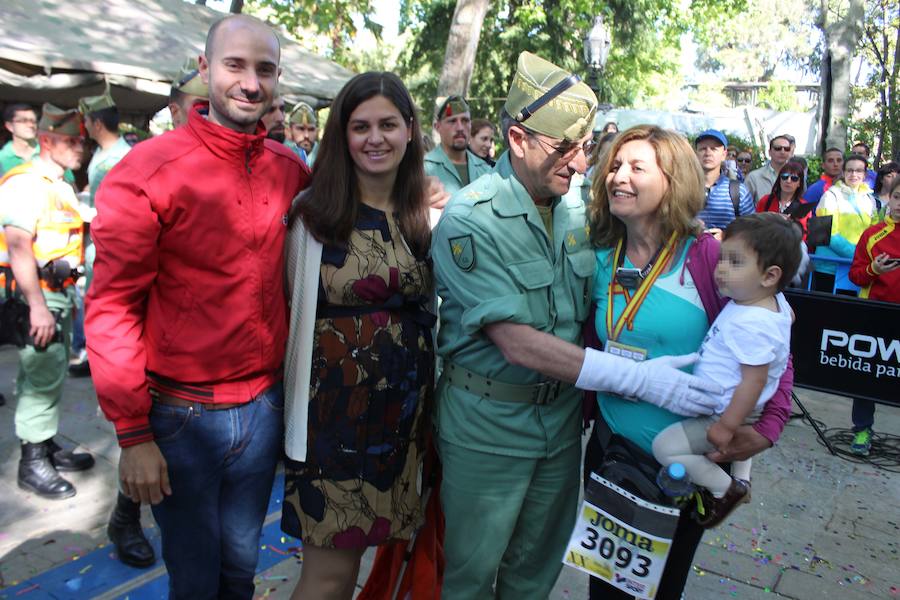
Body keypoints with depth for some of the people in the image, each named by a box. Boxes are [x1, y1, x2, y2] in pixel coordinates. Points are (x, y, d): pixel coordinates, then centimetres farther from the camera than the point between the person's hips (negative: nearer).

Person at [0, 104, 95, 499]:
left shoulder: (61, 185, 16)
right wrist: (37, 306, -27)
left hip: (60, 292, 9)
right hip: (36, 294, -9)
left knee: (52, 374, 15)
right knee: (42, 376, -5)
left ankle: (47, 446, 27)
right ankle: (32, 462, 6)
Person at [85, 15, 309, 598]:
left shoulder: (290, 170, 1)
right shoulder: (146, 170, -12)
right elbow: (112, 307, -11)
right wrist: (133, 434, -11)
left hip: (265, 402, 4)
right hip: (180, 412, -3)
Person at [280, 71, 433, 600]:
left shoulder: (427, 216, 6)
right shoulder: (314, 214, -7)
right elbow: (292, 312, -6)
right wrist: (293, 409, -7)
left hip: (405, 405, 4)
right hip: (334, 405, -4)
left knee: (346, 555, 15)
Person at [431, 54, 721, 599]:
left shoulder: (578, 210, -1)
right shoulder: (471, 220, -19)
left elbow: (585, 314, 9)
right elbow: (517, 344, -24)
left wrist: (590, 390, -5)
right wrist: (638, 378, -25)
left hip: (563, 416, 5)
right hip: (488, 423, -5)